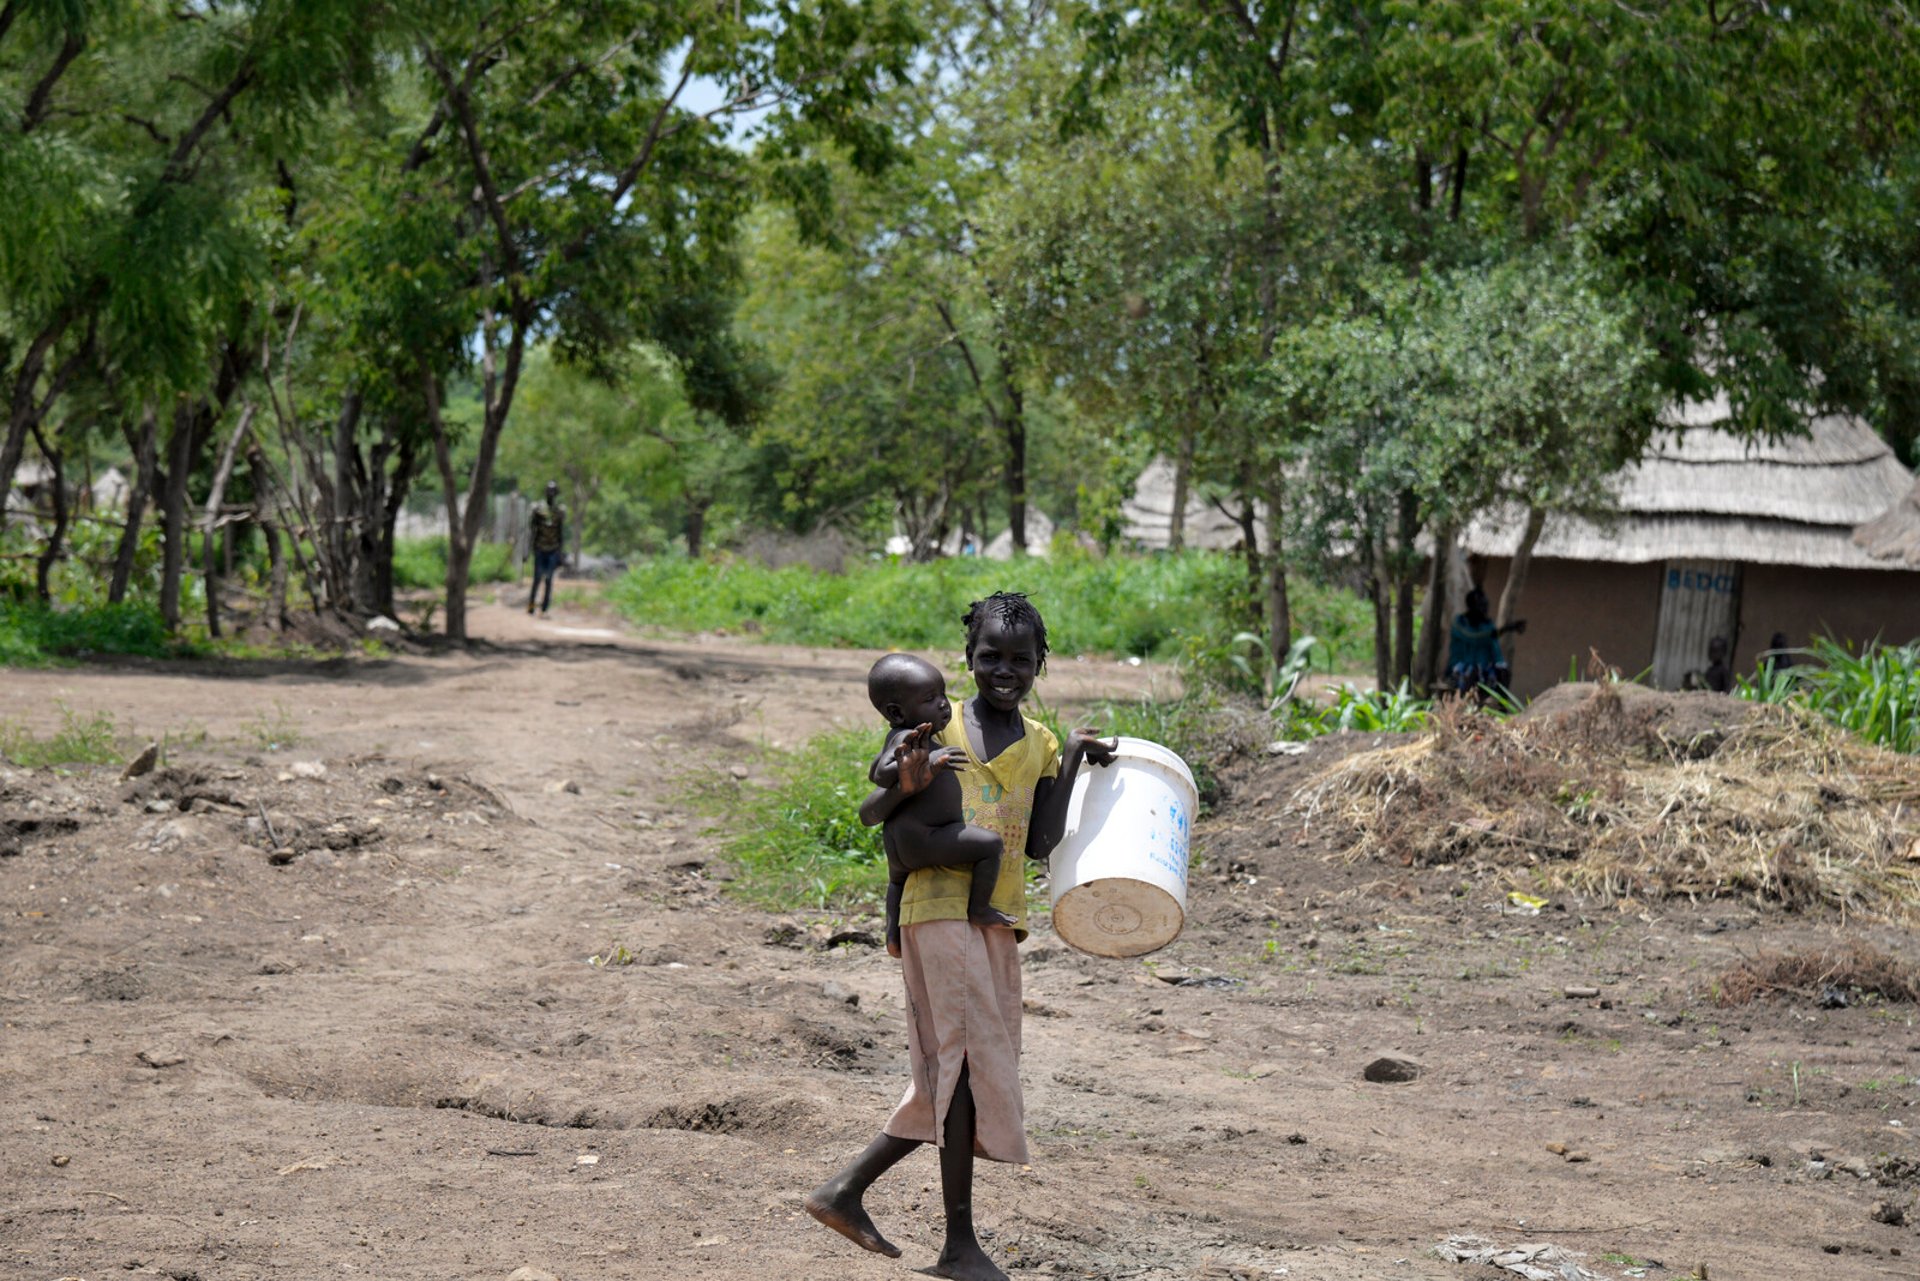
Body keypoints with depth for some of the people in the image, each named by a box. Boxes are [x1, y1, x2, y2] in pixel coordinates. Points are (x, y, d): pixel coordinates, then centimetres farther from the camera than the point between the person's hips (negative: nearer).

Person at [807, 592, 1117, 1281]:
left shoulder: (1041, 746, 13)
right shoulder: (939, 727, 1)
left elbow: (1041, 843, 3)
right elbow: (871, 814, -1)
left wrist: (1072, 760, 0)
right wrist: (905, 785, -22)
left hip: (999, 919, 6)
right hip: (939, 907, -6)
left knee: (950, 1078, 8)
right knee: (969, 1059, -11)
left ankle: (845, 1190, 19)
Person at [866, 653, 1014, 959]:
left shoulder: (897, 738, 12)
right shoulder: (905, 738, -18)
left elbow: (875, 771, 28)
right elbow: (882, 774, -35)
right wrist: (926, 762, -46)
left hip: (898, 844, 11)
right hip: (921, 839, -11)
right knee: (989, 844, -15)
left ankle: (894, 934, 49)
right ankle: (979, 910, -5)